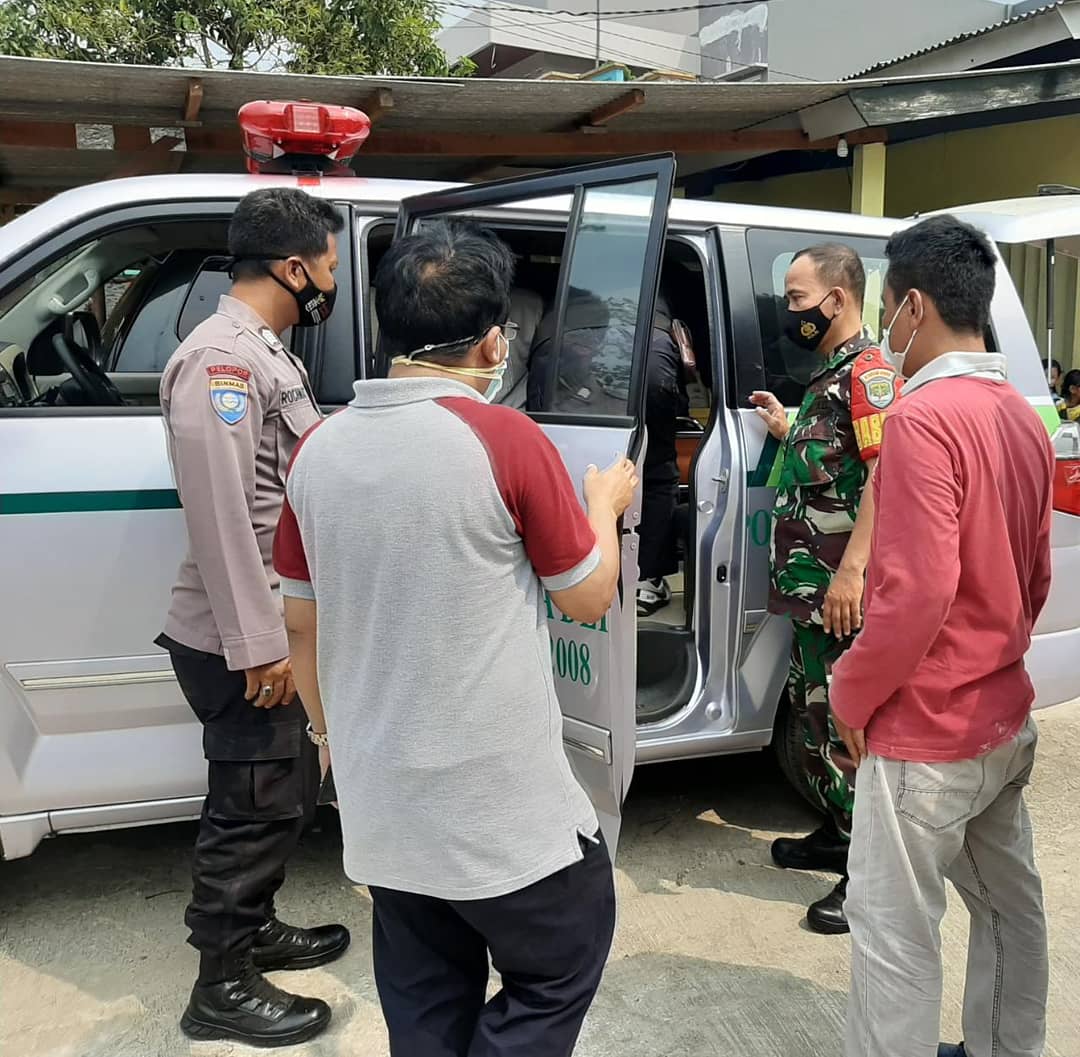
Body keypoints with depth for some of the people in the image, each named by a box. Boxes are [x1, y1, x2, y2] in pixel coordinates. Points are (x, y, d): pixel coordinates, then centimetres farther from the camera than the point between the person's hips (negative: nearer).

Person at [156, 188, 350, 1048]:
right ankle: (223, 987, 21)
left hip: (279, 630, 10)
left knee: (289, 793, 21)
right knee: (255, 808, 3)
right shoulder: (220, 357, -19)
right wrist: (256, 644, -23)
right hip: (242, 644, -10)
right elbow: (220, 514, -25)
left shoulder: (265, 351, 14)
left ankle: (253, 929, 40)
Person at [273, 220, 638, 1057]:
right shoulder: (505, 439, -17)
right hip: (499, 796, -6)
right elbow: (590, 598, -5)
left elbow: (301, 623, 9)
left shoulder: (319, 449, 0)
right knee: (558, 971, 17)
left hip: (380, 796, 6)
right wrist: (606, 505, 13)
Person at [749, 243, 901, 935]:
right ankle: (839, 836, 34)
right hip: (812, 583, 10)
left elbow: (886, 475, -23)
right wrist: (788, 430, 20)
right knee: (814, 708, 18)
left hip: (843, 587, -10)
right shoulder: (830, 376, 18)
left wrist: (851, 570, -28)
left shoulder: (868, 372, -13)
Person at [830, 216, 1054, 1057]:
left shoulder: (925, 416, -21)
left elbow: (918, 591, -26)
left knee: (896, 932, 3)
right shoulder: (1023, 418, 7)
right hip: (1007, 715, 10)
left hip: (927, 729, -9)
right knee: (1009, 900, 23)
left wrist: (852, 692, -12)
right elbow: (1034, 576, 14)